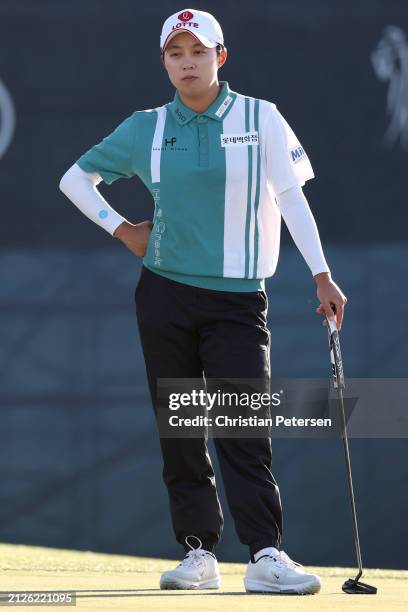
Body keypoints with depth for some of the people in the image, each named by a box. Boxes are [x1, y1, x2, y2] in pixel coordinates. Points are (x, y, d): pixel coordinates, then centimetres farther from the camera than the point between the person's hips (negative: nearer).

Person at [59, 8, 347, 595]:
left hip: (238, 298, -3)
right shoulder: (145, 129, 7)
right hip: (164, 295, 3)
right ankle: (198, 551, 9)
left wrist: (322, 276, -11)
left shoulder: (261, 118, 1)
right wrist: (122, 230, 7)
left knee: (244, 427, -12)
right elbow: (76, 178, 18)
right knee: (180, 430, 3)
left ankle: (265, 555, -18)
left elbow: (290, 196, -4)